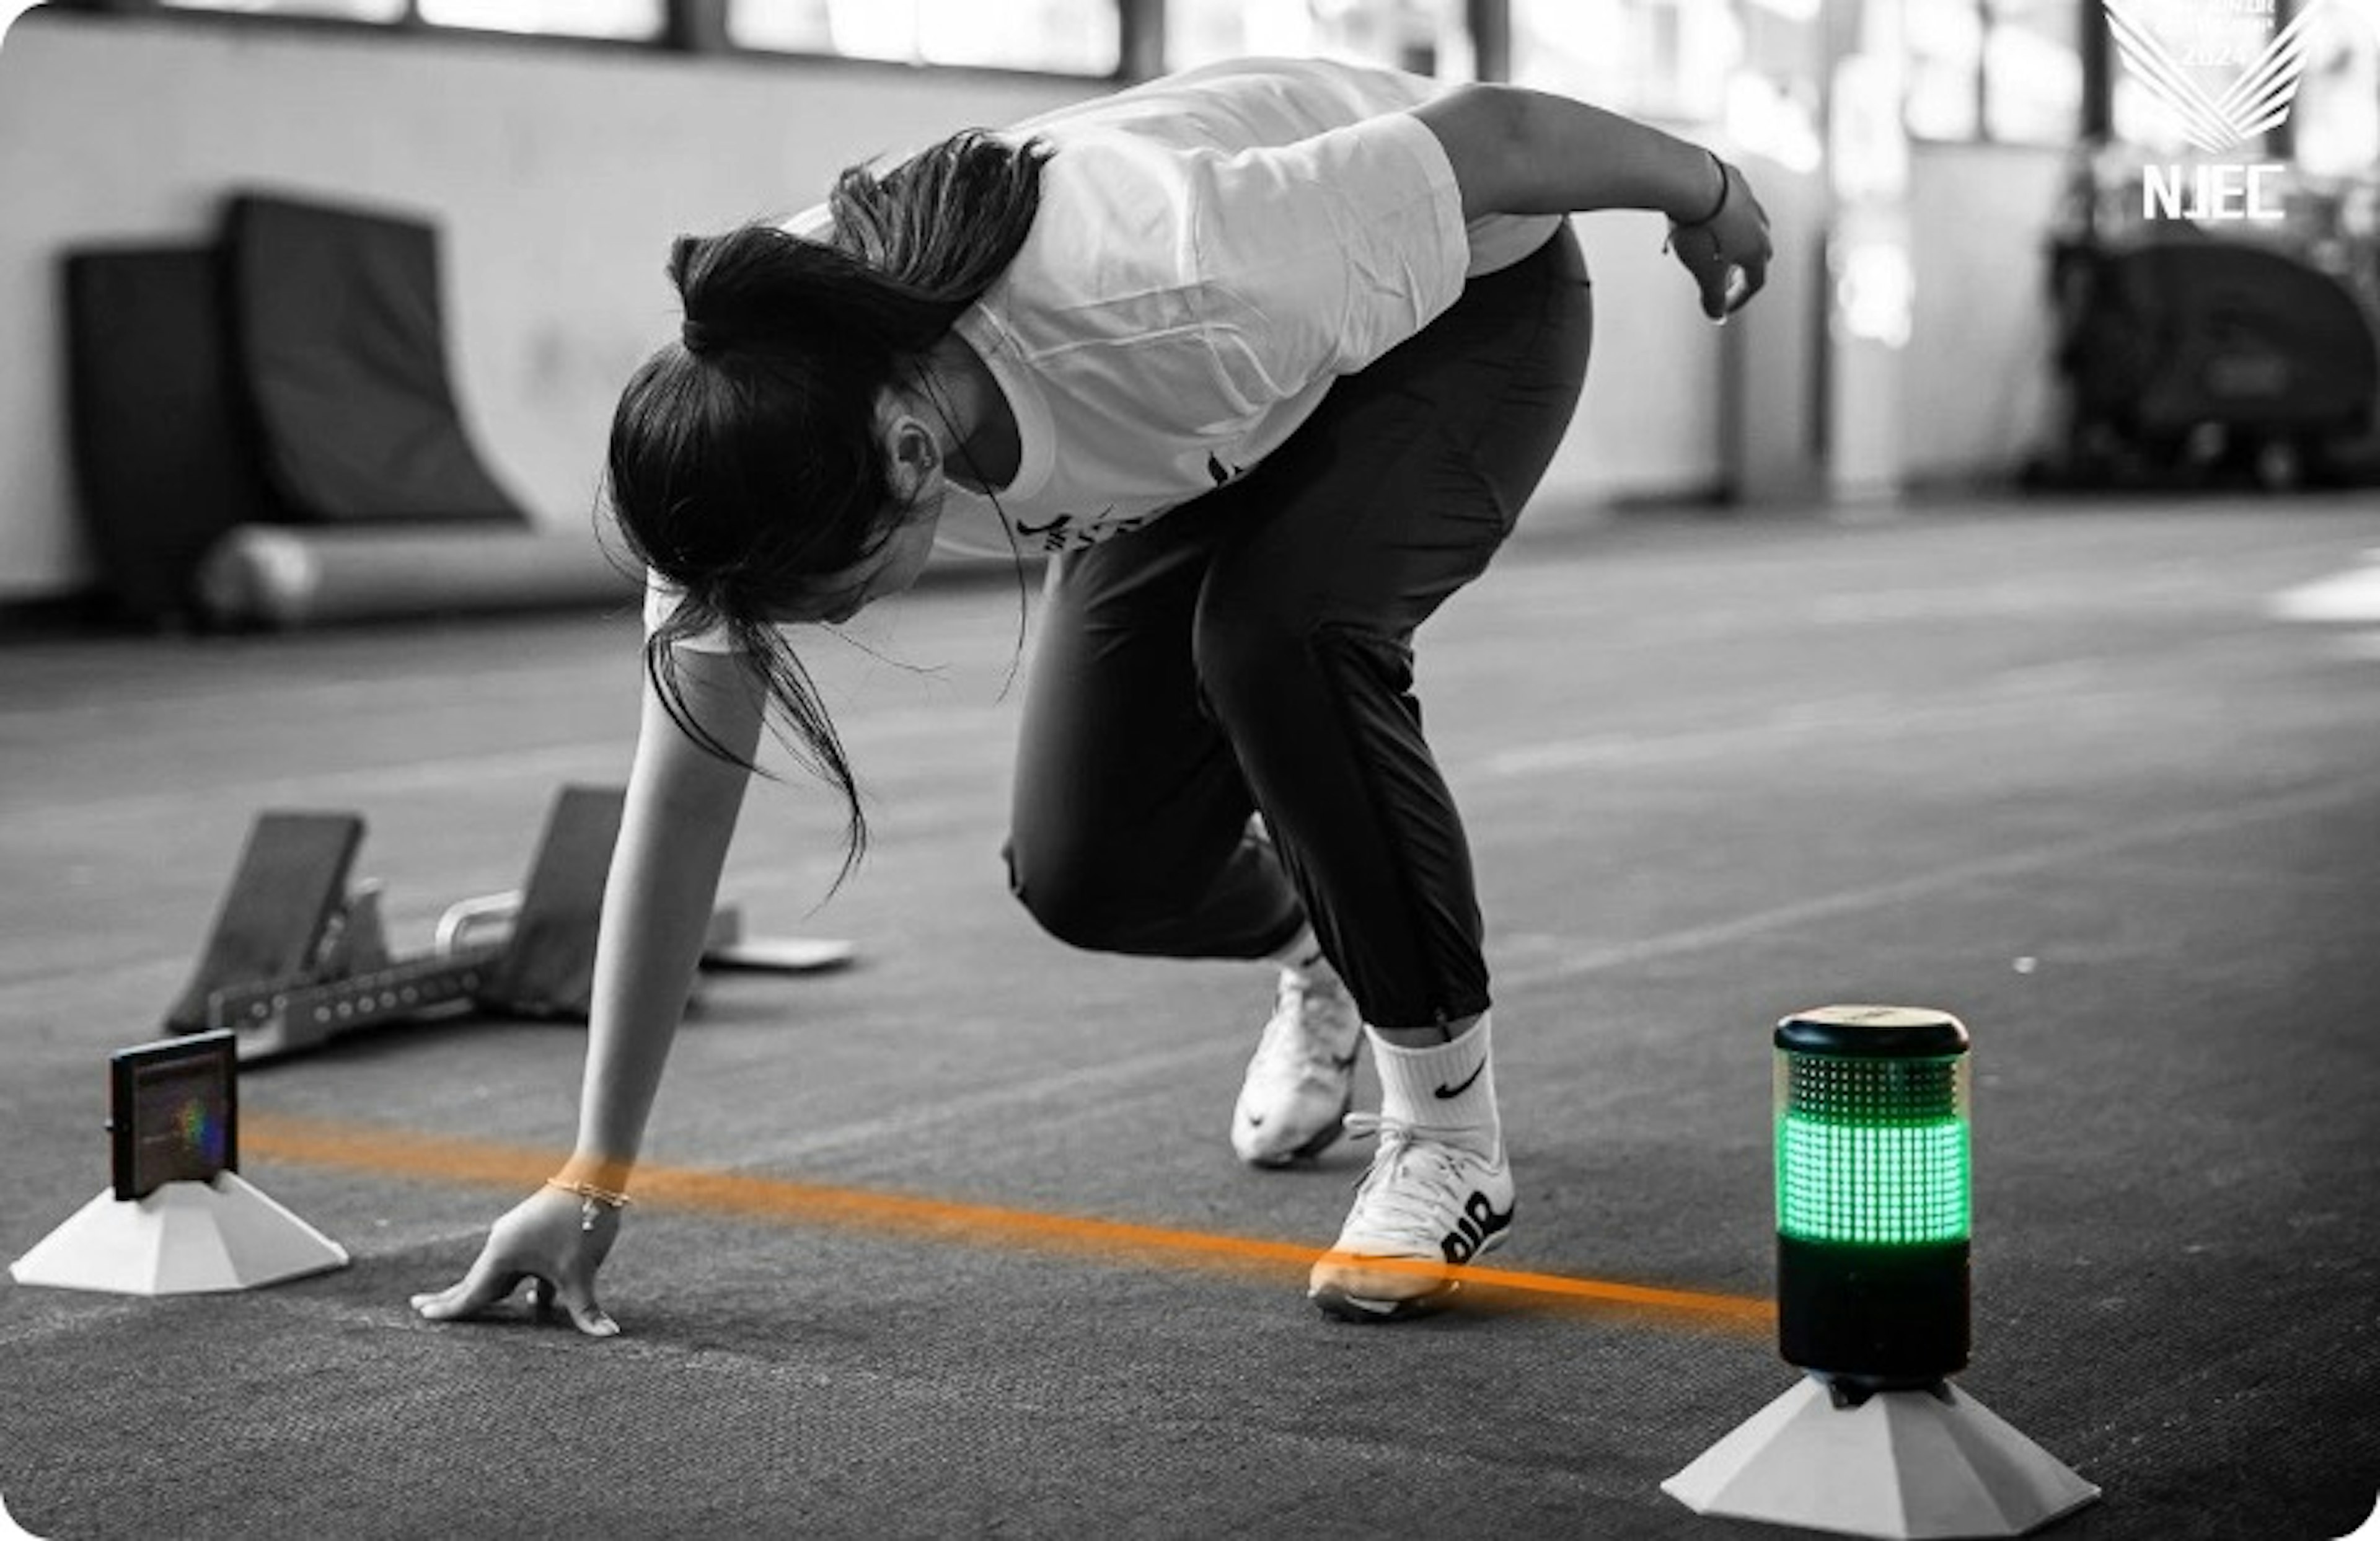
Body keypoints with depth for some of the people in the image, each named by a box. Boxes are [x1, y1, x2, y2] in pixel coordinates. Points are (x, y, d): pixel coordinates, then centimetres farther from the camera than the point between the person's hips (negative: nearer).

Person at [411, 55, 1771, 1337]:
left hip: (1466, 305, -5)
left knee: (1275, 635, -34)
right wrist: (594, 1180, -18)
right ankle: (1317, 953, 30)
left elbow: (1492, 133, -30)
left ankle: (1450, 1126, -14)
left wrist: (1708, 195, -9)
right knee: (1087, 875, -7)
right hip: (1219, 436, 5)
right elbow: (683, 796, -21)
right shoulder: (763, 442, -29)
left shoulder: (1165, 294, -45)